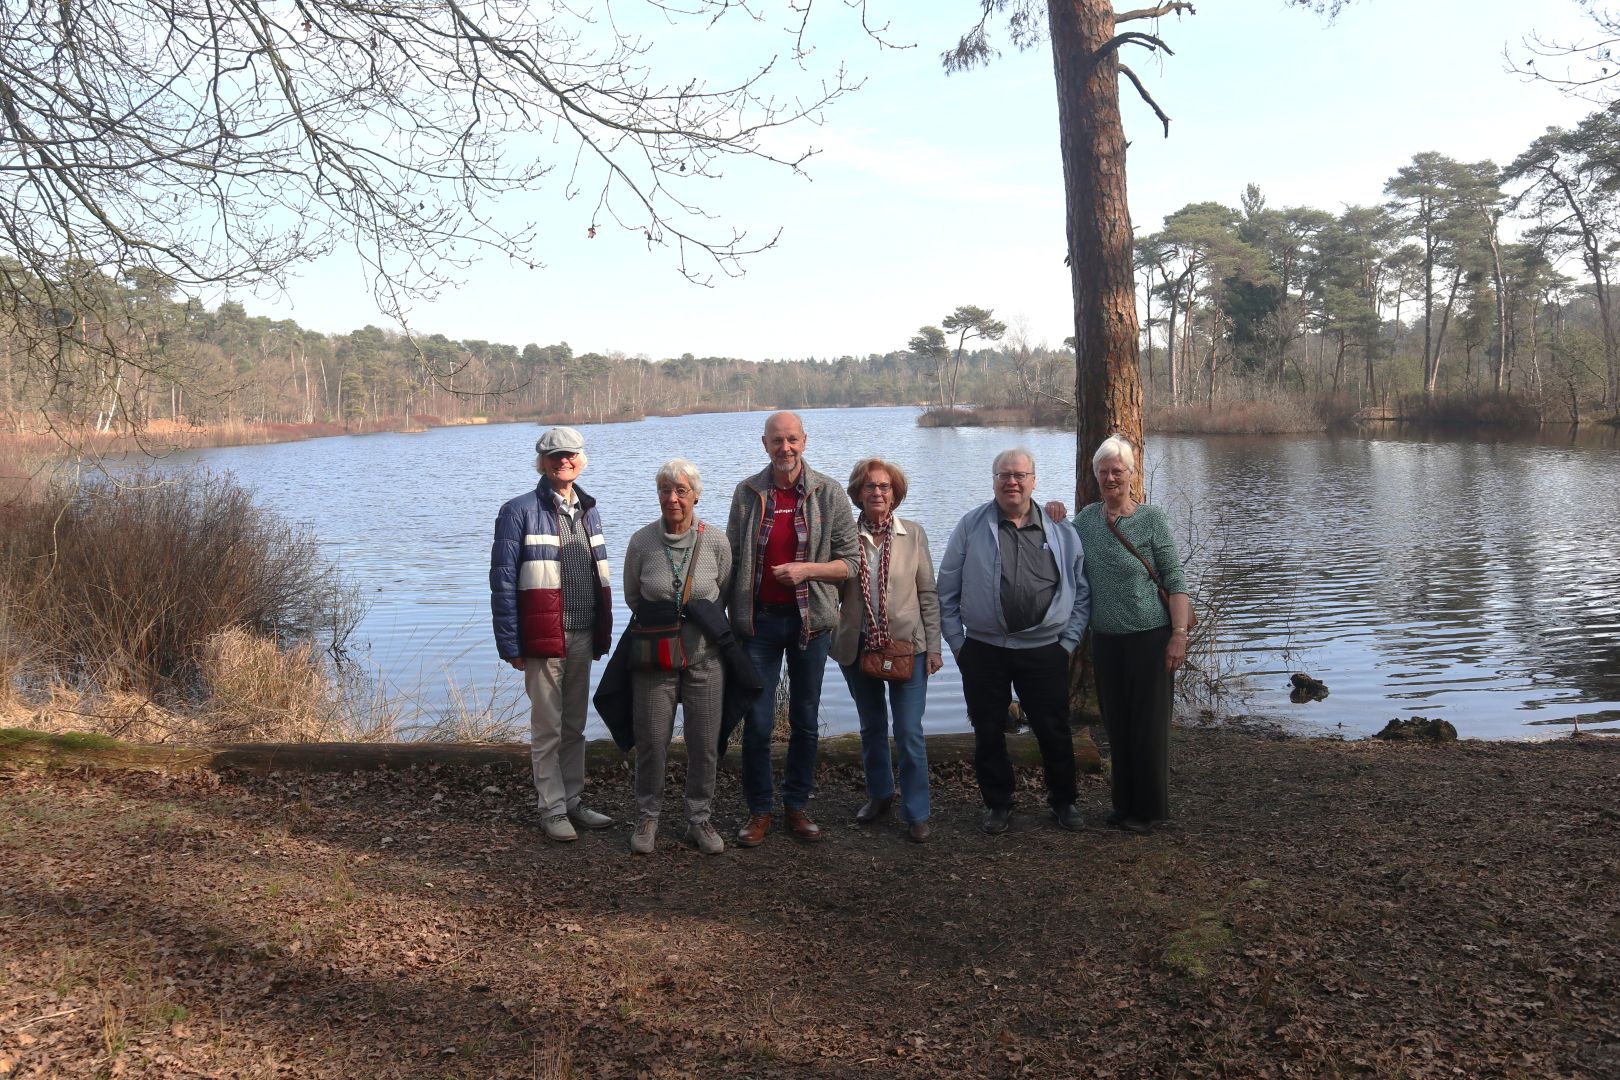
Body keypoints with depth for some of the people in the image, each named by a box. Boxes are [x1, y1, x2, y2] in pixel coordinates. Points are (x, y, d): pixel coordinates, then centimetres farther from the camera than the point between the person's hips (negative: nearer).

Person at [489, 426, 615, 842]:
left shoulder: (588, 511, 13)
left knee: (575, 726, 15)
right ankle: (552, 810, 13)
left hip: (582, 638, 6)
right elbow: (503, 582, -10)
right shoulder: (520, 511, -7)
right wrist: (510, 645, -13)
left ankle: (573, 801, 25)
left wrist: (603, 633, 12)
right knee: (548, 729, 2)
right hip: (544, 639, -6)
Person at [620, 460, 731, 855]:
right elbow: (632, 597, 8)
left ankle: (698, 820, 24)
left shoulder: (716, 542, -6)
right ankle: (647, 817, 25)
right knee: (651, 741, 5)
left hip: (705, 657, 1)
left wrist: (705, 622, 6)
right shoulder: (641, 542, -7)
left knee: (705, 744, 7)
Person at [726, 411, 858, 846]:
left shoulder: (828, 493, -2)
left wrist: (806, 570, -17)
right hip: (759, 619, 0)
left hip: (810, 618, 0)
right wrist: (728, 615, 4)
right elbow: (732, 560, 7)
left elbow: (850, 561, -2)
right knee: (757, 722, 1)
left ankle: (797, 806, 23)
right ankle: (759, 810, 15)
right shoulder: (747, 493, 1)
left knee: (805, 721, 10)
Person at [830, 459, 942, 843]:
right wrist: (830, 636, -3)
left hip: (906, 645, -2)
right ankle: (880, 796, 35)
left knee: (910, 734, -4)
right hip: (858, 647, 2)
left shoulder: (913, 534, -1)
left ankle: (916, 813, 8)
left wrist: (933, 646, -2)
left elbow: (928, 594, 1)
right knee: (871, 728, 17)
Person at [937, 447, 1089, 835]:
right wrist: (957, 643, -1)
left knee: (1054, 732, 8)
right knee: (988, 734, 9)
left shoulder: (1062, 534, 5)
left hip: (1044, 652, 0)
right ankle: (997, 803, 26)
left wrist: (1068, 642, 3)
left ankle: (1063, 800, 29)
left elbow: (1081, 594, 9)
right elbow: (947, 592, 3)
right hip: (983, 651, 0)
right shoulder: (971, 527, 1)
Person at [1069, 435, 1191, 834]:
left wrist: (1180, 634, -16)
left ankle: (1150, 809, 16)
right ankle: (1125, 805, 24)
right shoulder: (1086, 517, 6)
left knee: (1149, 726, 3)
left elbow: (1175, 580, -9)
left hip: (1150, 638, -4)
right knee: (1116, 726, 11)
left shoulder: (1151, 519, -7)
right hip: (1105, 639, 5)